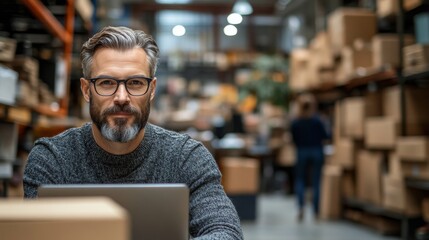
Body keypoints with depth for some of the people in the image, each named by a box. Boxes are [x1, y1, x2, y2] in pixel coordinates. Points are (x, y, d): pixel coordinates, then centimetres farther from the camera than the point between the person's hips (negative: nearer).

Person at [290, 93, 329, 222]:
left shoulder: (295, 123, -7)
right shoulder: (317, 120, -11)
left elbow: (294, 139, 1)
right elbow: (325, 136, -3)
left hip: (302, 152, 1)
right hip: (317, 152, -1)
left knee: (300, 180, 14)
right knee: (316, 182, 6)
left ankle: (301, 207, -5)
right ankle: (316, 212, 10)